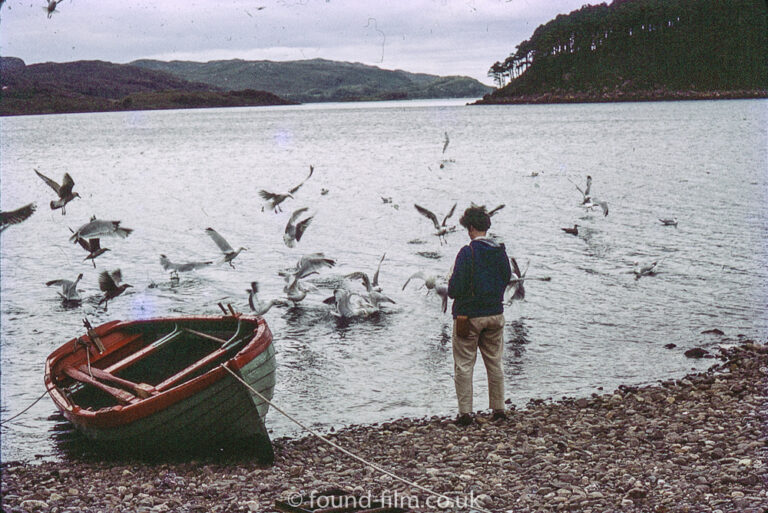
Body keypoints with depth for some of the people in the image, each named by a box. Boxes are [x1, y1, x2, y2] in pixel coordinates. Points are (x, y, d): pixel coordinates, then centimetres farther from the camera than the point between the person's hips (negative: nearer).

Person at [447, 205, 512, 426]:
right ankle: (498, 409, 18)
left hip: (469, 315, -5)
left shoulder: (467, 252, -17)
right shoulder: (500, 251, 0)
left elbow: (455, 288, -17)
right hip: (495, 313, 5)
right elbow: (507, 277, 12)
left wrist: (451, 291, 4)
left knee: (464, 365, 2)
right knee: (494, 363, 14)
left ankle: (465, 412, 1)